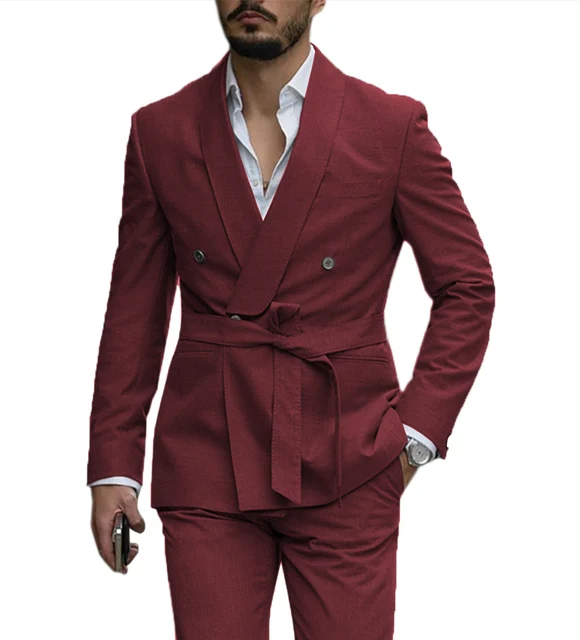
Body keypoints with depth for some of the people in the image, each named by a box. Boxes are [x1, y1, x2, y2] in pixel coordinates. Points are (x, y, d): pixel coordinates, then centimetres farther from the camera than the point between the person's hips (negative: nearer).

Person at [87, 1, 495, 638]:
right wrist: (113, 467, 5)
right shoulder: (159, 131, 5)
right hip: (206, 465, 2)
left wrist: (416, 433, -3)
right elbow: (135, 309, 8)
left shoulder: (393, 126, -2)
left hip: (343, 472, -1)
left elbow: (467, 286, 4)